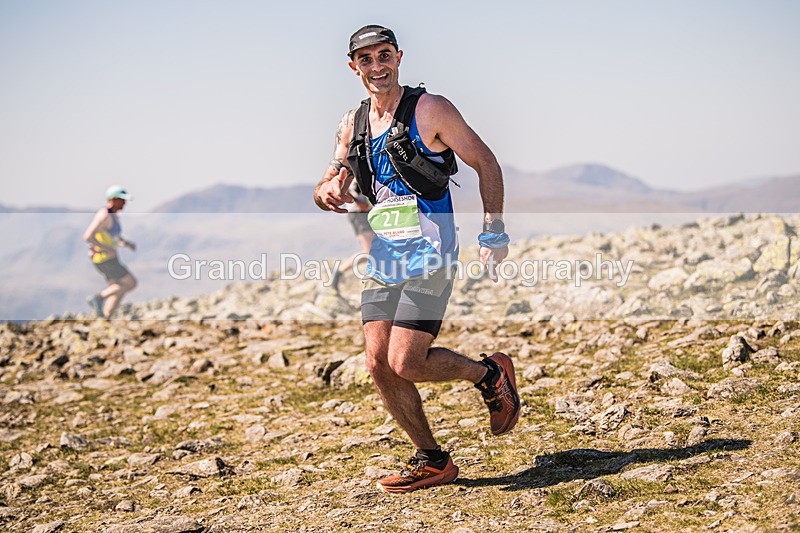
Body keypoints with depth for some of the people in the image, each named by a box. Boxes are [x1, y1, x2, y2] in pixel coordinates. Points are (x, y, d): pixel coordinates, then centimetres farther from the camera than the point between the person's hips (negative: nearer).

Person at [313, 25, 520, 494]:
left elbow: (486, 164, -2)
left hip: (429, 251, -6)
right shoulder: (353, 124, 12)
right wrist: (329, 192, -7)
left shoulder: (430, 110, -5)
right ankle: (432, 462, 13)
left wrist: (494, 232, -9)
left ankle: (491, 373, 13)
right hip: (383, 254, 6)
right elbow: (327, 190, 18)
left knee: (405, 363, -14)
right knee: (379, 364, -1)